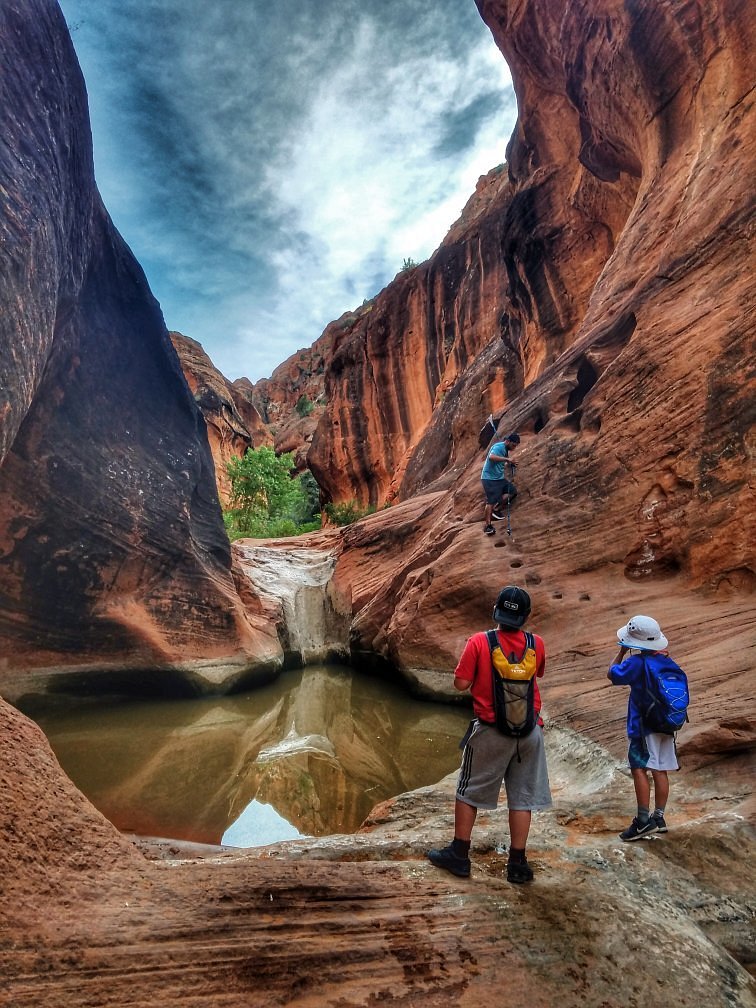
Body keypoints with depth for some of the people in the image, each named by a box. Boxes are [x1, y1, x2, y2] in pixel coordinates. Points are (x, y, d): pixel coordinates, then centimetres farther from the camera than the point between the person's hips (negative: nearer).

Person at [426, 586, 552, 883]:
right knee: (522, 797, 14)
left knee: (468, 791, 14)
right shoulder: (537, 644, -4)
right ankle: (517, 863, 22)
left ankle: (459, 855, 23)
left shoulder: (479, 642, -15)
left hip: (491, 732, -2)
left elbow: (460, 684, -12)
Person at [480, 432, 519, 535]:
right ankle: (487, 525, -6)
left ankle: (497, 509, 11)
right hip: (489, 478, -9)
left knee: (512, 491, 8)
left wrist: (510, 464, 7)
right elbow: (491, 457, -35)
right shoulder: (498, 447, -16)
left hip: (499, 478, 9)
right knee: (491, 501, -11)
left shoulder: (505, 449, 13)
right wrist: (506, 458, -31)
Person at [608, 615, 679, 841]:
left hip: (644, 725, -8)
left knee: (639, 768, -4)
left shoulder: (636, 662, -18)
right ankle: (659, 818, 20)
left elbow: (612, 674, -5)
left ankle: (644, 820, -3)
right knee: (660, 770, 11)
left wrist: (622, 651, 2)